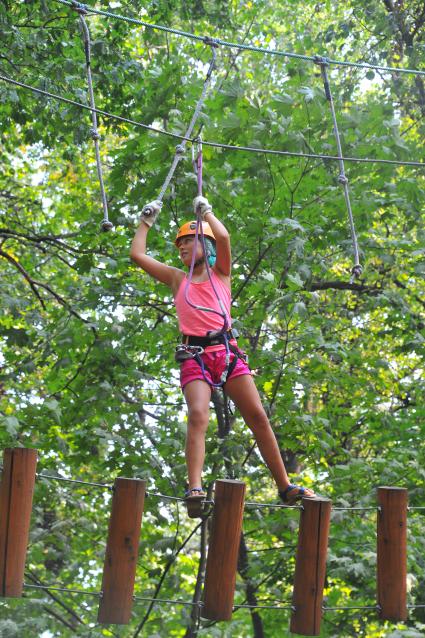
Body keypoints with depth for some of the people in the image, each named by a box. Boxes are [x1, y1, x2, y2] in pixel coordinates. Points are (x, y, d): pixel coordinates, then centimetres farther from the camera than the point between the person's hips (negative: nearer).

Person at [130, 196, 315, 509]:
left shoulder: (220, 272, 15)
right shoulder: (177, 278, 20)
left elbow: (223, 237, -4)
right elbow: (137, 254, 17)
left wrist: (206, 211, 9)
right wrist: (147, 221, 23)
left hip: (227, 350, 0)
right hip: (195, 356, 0)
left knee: (258, 417, -4)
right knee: (197, 416, -22)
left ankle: (285, 486, 2)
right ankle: (194, 488, -30)